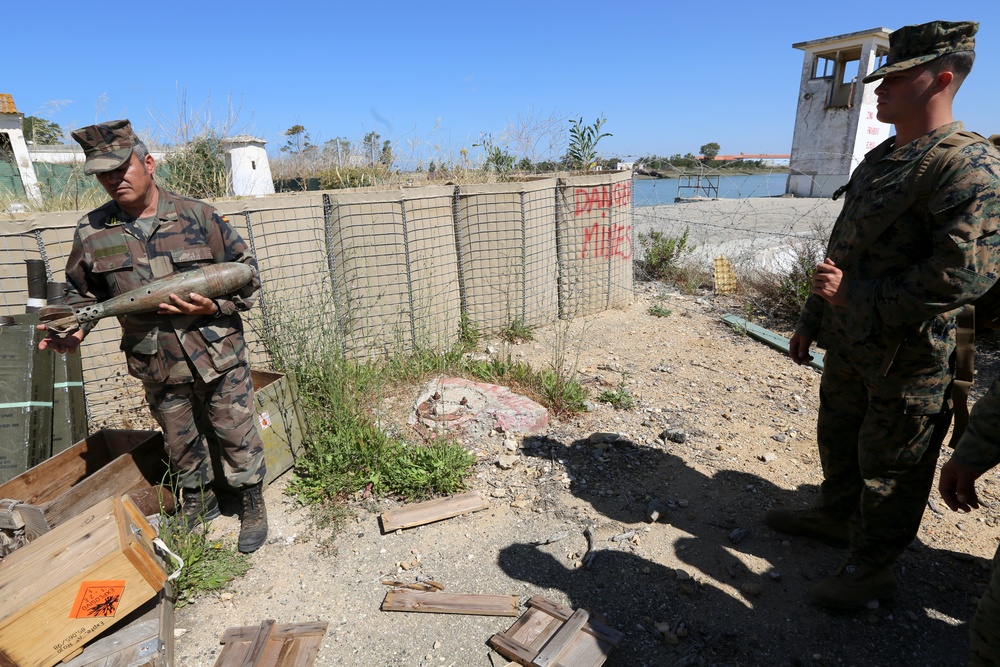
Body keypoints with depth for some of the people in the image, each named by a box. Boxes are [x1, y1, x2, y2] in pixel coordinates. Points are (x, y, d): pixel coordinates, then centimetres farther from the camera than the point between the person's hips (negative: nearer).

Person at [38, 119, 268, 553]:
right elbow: (82, 293, 12)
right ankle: (199, 503, 44)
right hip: (157, 368, 3)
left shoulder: (197, 216, -7)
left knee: (237, 436, 7)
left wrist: (212, 308, -17)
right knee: (180, 444, 20)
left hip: (218, 357, -3)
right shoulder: (91, 232, 1)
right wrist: (73, 328, -8)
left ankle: (253, 507, 30)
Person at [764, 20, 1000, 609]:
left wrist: (856, 296, -21)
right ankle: (835, 516, 46)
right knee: (837, 438, 23)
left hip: (908, 359, -8)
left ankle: (871, 569, 27)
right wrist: (813, 319, 16)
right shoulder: (877, 161, 10)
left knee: (889, 468, 8)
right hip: (848, 344, 8)